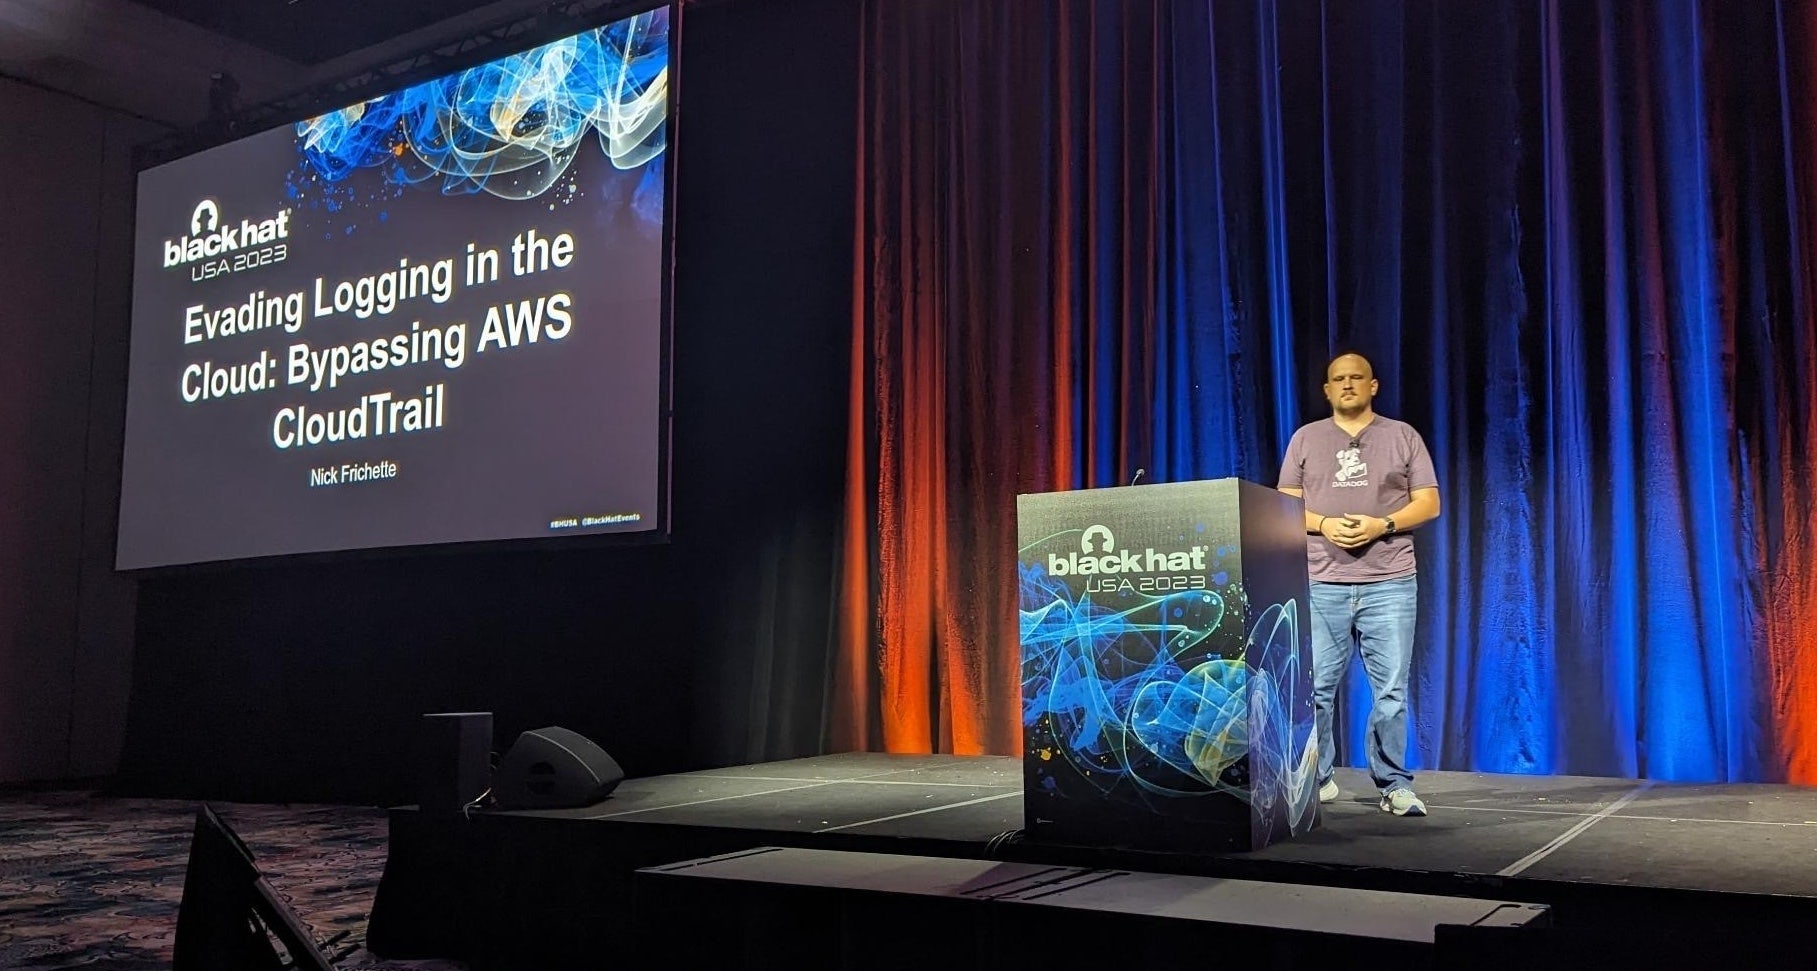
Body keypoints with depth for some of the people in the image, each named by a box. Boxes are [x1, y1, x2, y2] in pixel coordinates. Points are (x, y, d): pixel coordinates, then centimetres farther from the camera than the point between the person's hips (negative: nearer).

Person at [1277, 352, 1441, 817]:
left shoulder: (1403, 436, 10)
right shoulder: (1306, 438, 12)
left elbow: (1429, 503, 5)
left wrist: (1380, 525, -11)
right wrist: (1323, 525, -10)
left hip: (1390, 584, -1)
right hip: (1320, 584, 1)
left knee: (1391, 691, 0)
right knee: (1314, 689, 1)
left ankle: (1395, 786, 9)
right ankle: (1317, 780, 13)